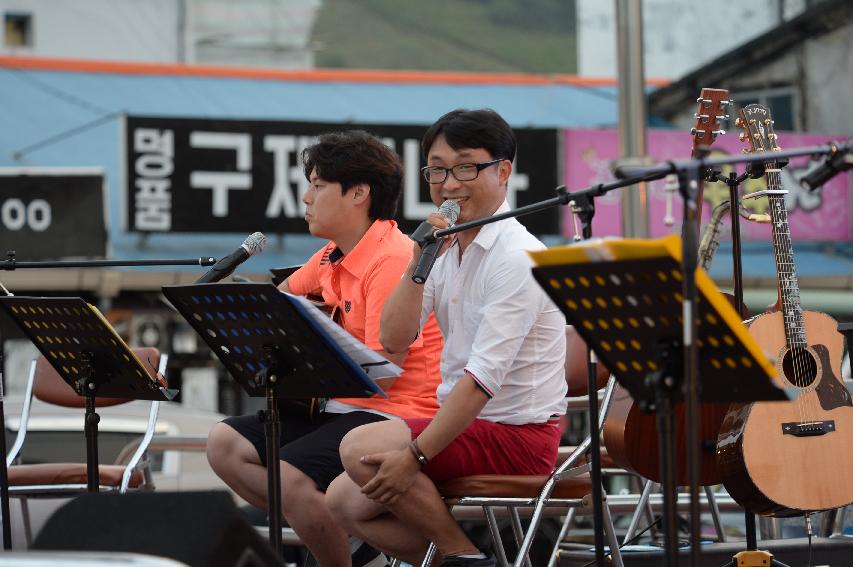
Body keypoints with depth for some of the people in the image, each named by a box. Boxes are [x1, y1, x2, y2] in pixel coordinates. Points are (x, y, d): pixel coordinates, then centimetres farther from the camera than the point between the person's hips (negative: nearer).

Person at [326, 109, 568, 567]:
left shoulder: (515, 257, -18)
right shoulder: (448, 247, 8)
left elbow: (483, 377, -25)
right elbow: (393, 340, 2)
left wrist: (415, 455, -27)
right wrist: (419, 264, -12)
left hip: (518, 434, -9)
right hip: (467, 422, 9)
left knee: (361, 448, -23)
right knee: (343, 502, 6)